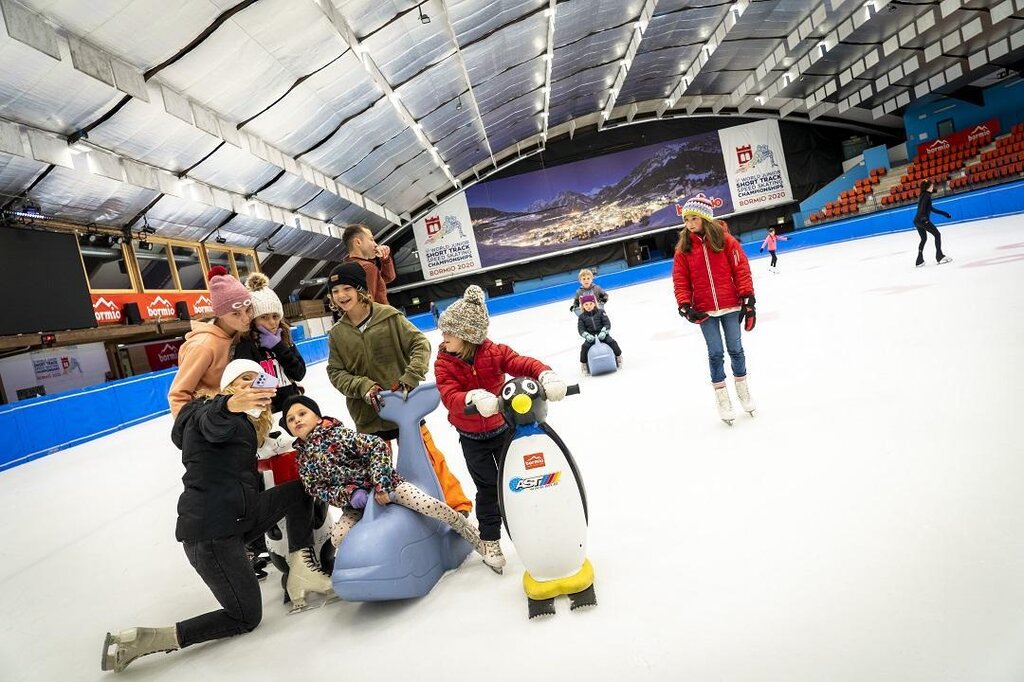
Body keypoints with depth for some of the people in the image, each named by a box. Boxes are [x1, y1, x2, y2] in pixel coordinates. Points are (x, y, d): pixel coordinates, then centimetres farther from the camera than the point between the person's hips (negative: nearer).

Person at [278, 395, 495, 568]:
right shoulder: (303, 460, 4)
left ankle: (478, 542, -4)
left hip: (385, 485, -5)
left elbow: (377, 447, -17)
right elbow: (318, 490, 1)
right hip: (356, 504, 5)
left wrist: (380, 484, -23)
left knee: (429, 506, -23)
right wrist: (349, 494, -17)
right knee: (338, 536, -24)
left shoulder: (339, 434, -12)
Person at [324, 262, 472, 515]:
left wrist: (411, 377, -22)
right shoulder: (337, 334, 0)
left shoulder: (389, 316, -9)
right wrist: (364, 386, -16)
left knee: (429, 456, 6)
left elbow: (420, 344, -9)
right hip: (368, 414, 3)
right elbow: (336, 373, 0)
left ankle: (457, 504, 23)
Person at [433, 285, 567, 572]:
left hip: (503, 428, 1)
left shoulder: (493, 352, -16)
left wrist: (547, 376, -47)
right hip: (472, 439, 0)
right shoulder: (444, 364, -17)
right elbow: (450, 397, -31)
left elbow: (524, 364, -25)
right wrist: (474, 398, -53)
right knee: (488, 488, 7)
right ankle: (490, 542, 26)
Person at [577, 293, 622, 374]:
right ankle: (583, 363, -8)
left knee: (612, 342, -23)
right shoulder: (582, 317, 4)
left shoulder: (601, 312, 2)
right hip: (591, 337, 0)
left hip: (602, 335, 0)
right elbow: (581, 329, -2)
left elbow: (607, 324, -4)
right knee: (585, 346, -27)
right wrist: (587, 336, -22)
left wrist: (603, 332, -22)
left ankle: (618, 357, 3)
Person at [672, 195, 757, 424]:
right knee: (715, 354, 4)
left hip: (730, 306, 0)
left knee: (735, 349, 10)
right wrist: (685, 307, -12)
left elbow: (741, 270, -4)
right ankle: (722, 399, 15)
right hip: (705, 311, 1)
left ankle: (743, 391, 29)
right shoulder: (683, 249, 0)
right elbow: (680, 280, 0)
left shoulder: (726, 241, -3)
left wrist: (748, 299, -8)